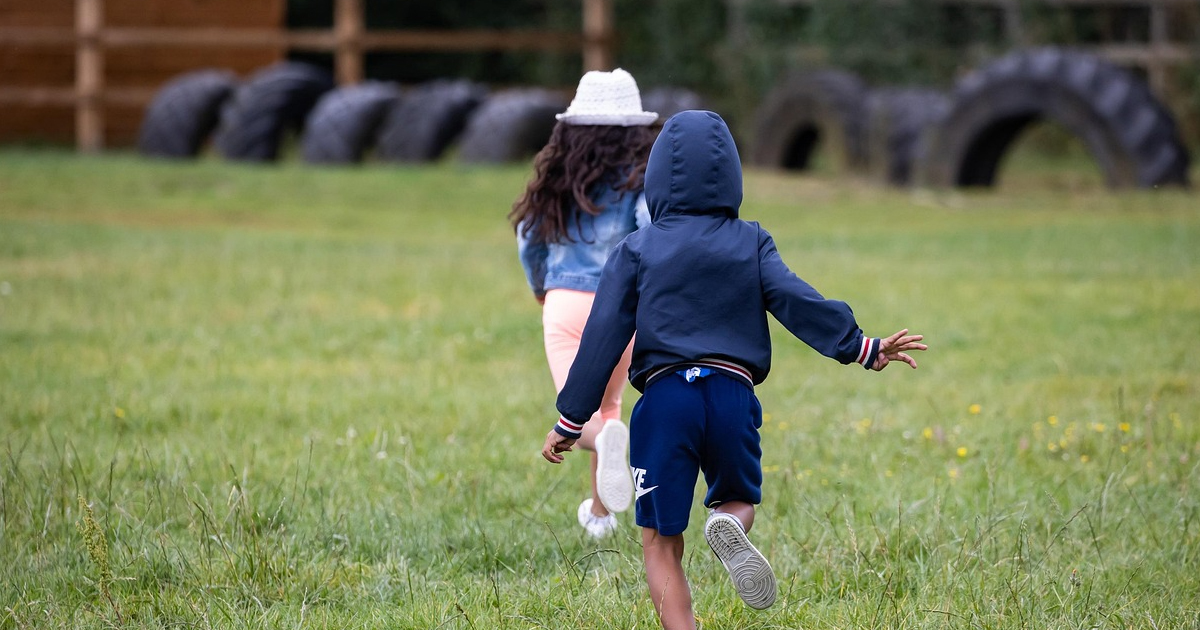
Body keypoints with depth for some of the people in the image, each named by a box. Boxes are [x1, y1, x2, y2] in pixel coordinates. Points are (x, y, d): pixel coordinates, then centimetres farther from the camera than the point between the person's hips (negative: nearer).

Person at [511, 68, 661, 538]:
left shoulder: (559, 176, 8)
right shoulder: (640, 178, -1)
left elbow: (528, 237, 13)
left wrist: (541, 289, 31)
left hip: (564, 301, 0)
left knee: (579, 419, -8)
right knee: (607, 402, 24)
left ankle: (606, 441, -45)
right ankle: (600, 512, 29)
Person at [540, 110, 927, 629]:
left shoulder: (636, 250, 8)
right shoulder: (751, 243, 10)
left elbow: (603, 338, 4)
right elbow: (798, 303, -2)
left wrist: (570, 421, 7)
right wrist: (864, 349, 2)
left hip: (664, 397, -1)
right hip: (733, 395, 1)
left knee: (660, 542, 6)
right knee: (739, 499, 23)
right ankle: (728, 527, -14)